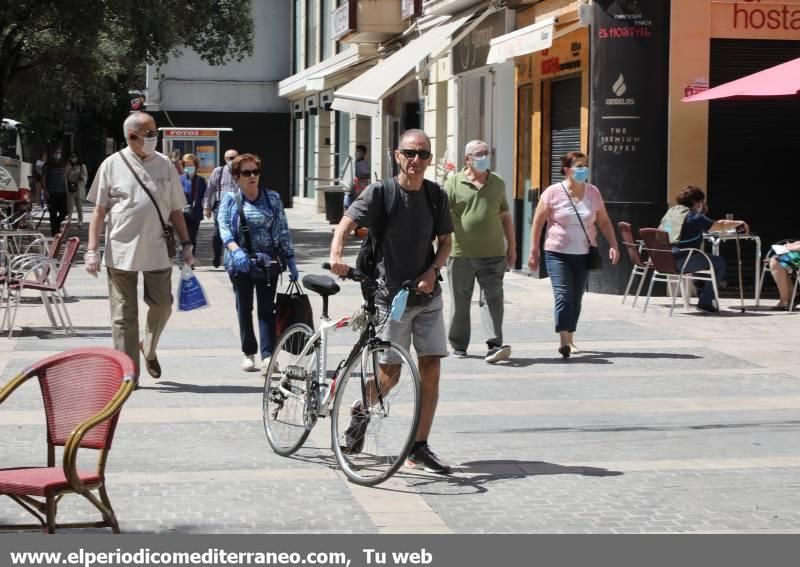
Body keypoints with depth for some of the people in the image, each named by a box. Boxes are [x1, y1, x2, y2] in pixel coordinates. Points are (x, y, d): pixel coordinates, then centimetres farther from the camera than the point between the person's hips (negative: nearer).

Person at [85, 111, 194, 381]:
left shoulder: (165, 165, 7)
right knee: (124, 315, 1)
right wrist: (92, 250, -4)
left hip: (158, 252, 2)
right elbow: (99, 211, 2)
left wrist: (186, 244, 9)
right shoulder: (113, 165, 0)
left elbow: (175, 210, 13)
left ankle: (149, 349, 31)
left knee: (162, 306, 3)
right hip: (121, 253, -2)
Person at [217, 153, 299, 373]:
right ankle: (248, 353, 20)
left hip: (268, 261, 0)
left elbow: (283, 230, 9)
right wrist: (235, 250, -28)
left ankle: (267, 356, -14)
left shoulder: (272, 198, 8)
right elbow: (224, 228, -10)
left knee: (266, 307, -8)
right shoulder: (230, 200, 3)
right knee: (244, 308, 9)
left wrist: (291, 260, 5)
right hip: (240, 262, 0)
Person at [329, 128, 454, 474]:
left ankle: (419, 449, 5)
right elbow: (347, 223, -18)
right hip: (390, 294, -4)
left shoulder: (436, 195, 3)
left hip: (427, 294, 4)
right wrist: (336, 255, -37)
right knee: (389, 374, 0)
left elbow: (446, 241, 10)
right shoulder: (381, 192, -9)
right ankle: (362, 410, 33)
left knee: (431, 370, -3)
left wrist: (432, 271, -8)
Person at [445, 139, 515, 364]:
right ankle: (458, 345, 21)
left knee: (492, 299, -7)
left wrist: (511, 246, 16)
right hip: (461, 253, -2)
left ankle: (494, 346, -12)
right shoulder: (454, 183, 1)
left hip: (493, 253, 2)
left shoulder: (497, 183, 12)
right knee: (460, 301, 8)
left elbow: (505, 217, 18)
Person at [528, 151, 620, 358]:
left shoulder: (593, 193, 6)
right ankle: (564, 341, -21)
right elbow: (538, 222, 0)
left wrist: (613, 245, -2)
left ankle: (570, 339, 23)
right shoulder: (553, 192, -5)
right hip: (557, 253, -4)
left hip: (583, 255, 4)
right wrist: (534, 251, -2)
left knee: (576, 299, 9)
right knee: (563, 296, -16)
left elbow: (604, 222, 11)